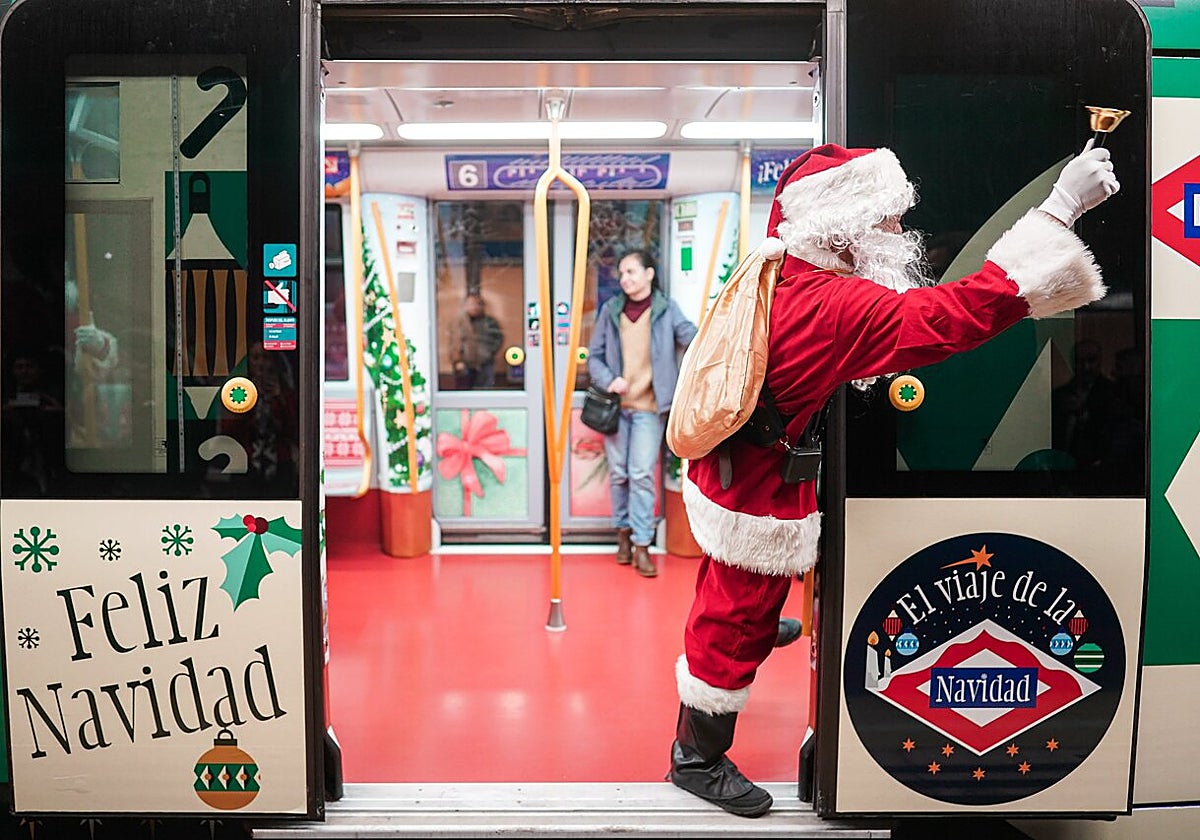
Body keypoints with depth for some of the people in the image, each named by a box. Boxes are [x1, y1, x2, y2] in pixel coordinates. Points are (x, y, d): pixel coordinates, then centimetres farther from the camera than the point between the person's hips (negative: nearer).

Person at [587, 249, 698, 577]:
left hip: (649, 406, -2)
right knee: (618, 472, 9)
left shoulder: (666, 309, 0)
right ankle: (623, 532, 27)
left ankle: (641, 546, 1)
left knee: (642, 474, -6)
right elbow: (594, 355, 8)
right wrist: (608, 380, -10)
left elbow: (690, 335, -15)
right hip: (616, 404, 2)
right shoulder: (610, 310, 5)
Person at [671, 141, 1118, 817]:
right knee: (737, 623, 9)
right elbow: (958, 315, -38)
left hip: (729, 475, 9)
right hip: (762, 499, -9)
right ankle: (699, 757, 28)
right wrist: (1061, 208, -35)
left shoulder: (776, 272, -5)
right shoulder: (839, 307, -33)